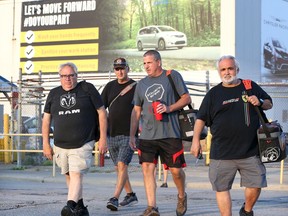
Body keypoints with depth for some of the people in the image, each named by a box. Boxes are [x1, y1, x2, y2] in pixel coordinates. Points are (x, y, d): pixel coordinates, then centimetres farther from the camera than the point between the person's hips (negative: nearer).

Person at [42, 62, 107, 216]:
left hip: (83, 144, -5)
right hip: (60, 145, 5)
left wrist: (103, 138, -2)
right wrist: (46, 143, 9)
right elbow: (46, 119, 15)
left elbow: (101, 112, 2)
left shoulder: (87, 89, 2)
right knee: (69, 176, 11)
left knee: (76, 175, -18)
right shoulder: (54, 94, 12)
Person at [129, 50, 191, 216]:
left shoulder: (173, 76, 2)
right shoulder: (142, 84, 15)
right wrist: (132, 135, 13)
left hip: (170, 133, -4)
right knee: (147, 168, -7)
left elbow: (187, 98, 0)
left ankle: (182, 196, 29)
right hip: (147, 135, 4)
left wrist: (169, 108, -15)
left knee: (176, 169, 1)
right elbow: (136, 111, 18)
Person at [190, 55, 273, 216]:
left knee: (256, 184, 1)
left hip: (251, 151, 1)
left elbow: (269, 103, 19)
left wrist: (260, 102, -4)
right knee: (222, 188, 0)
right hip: (222, 153, 0)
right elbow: (201, 118, 7)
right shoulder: (214, 94, 7)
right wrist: (196, 140, -2)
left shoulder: (251, 86, 10)